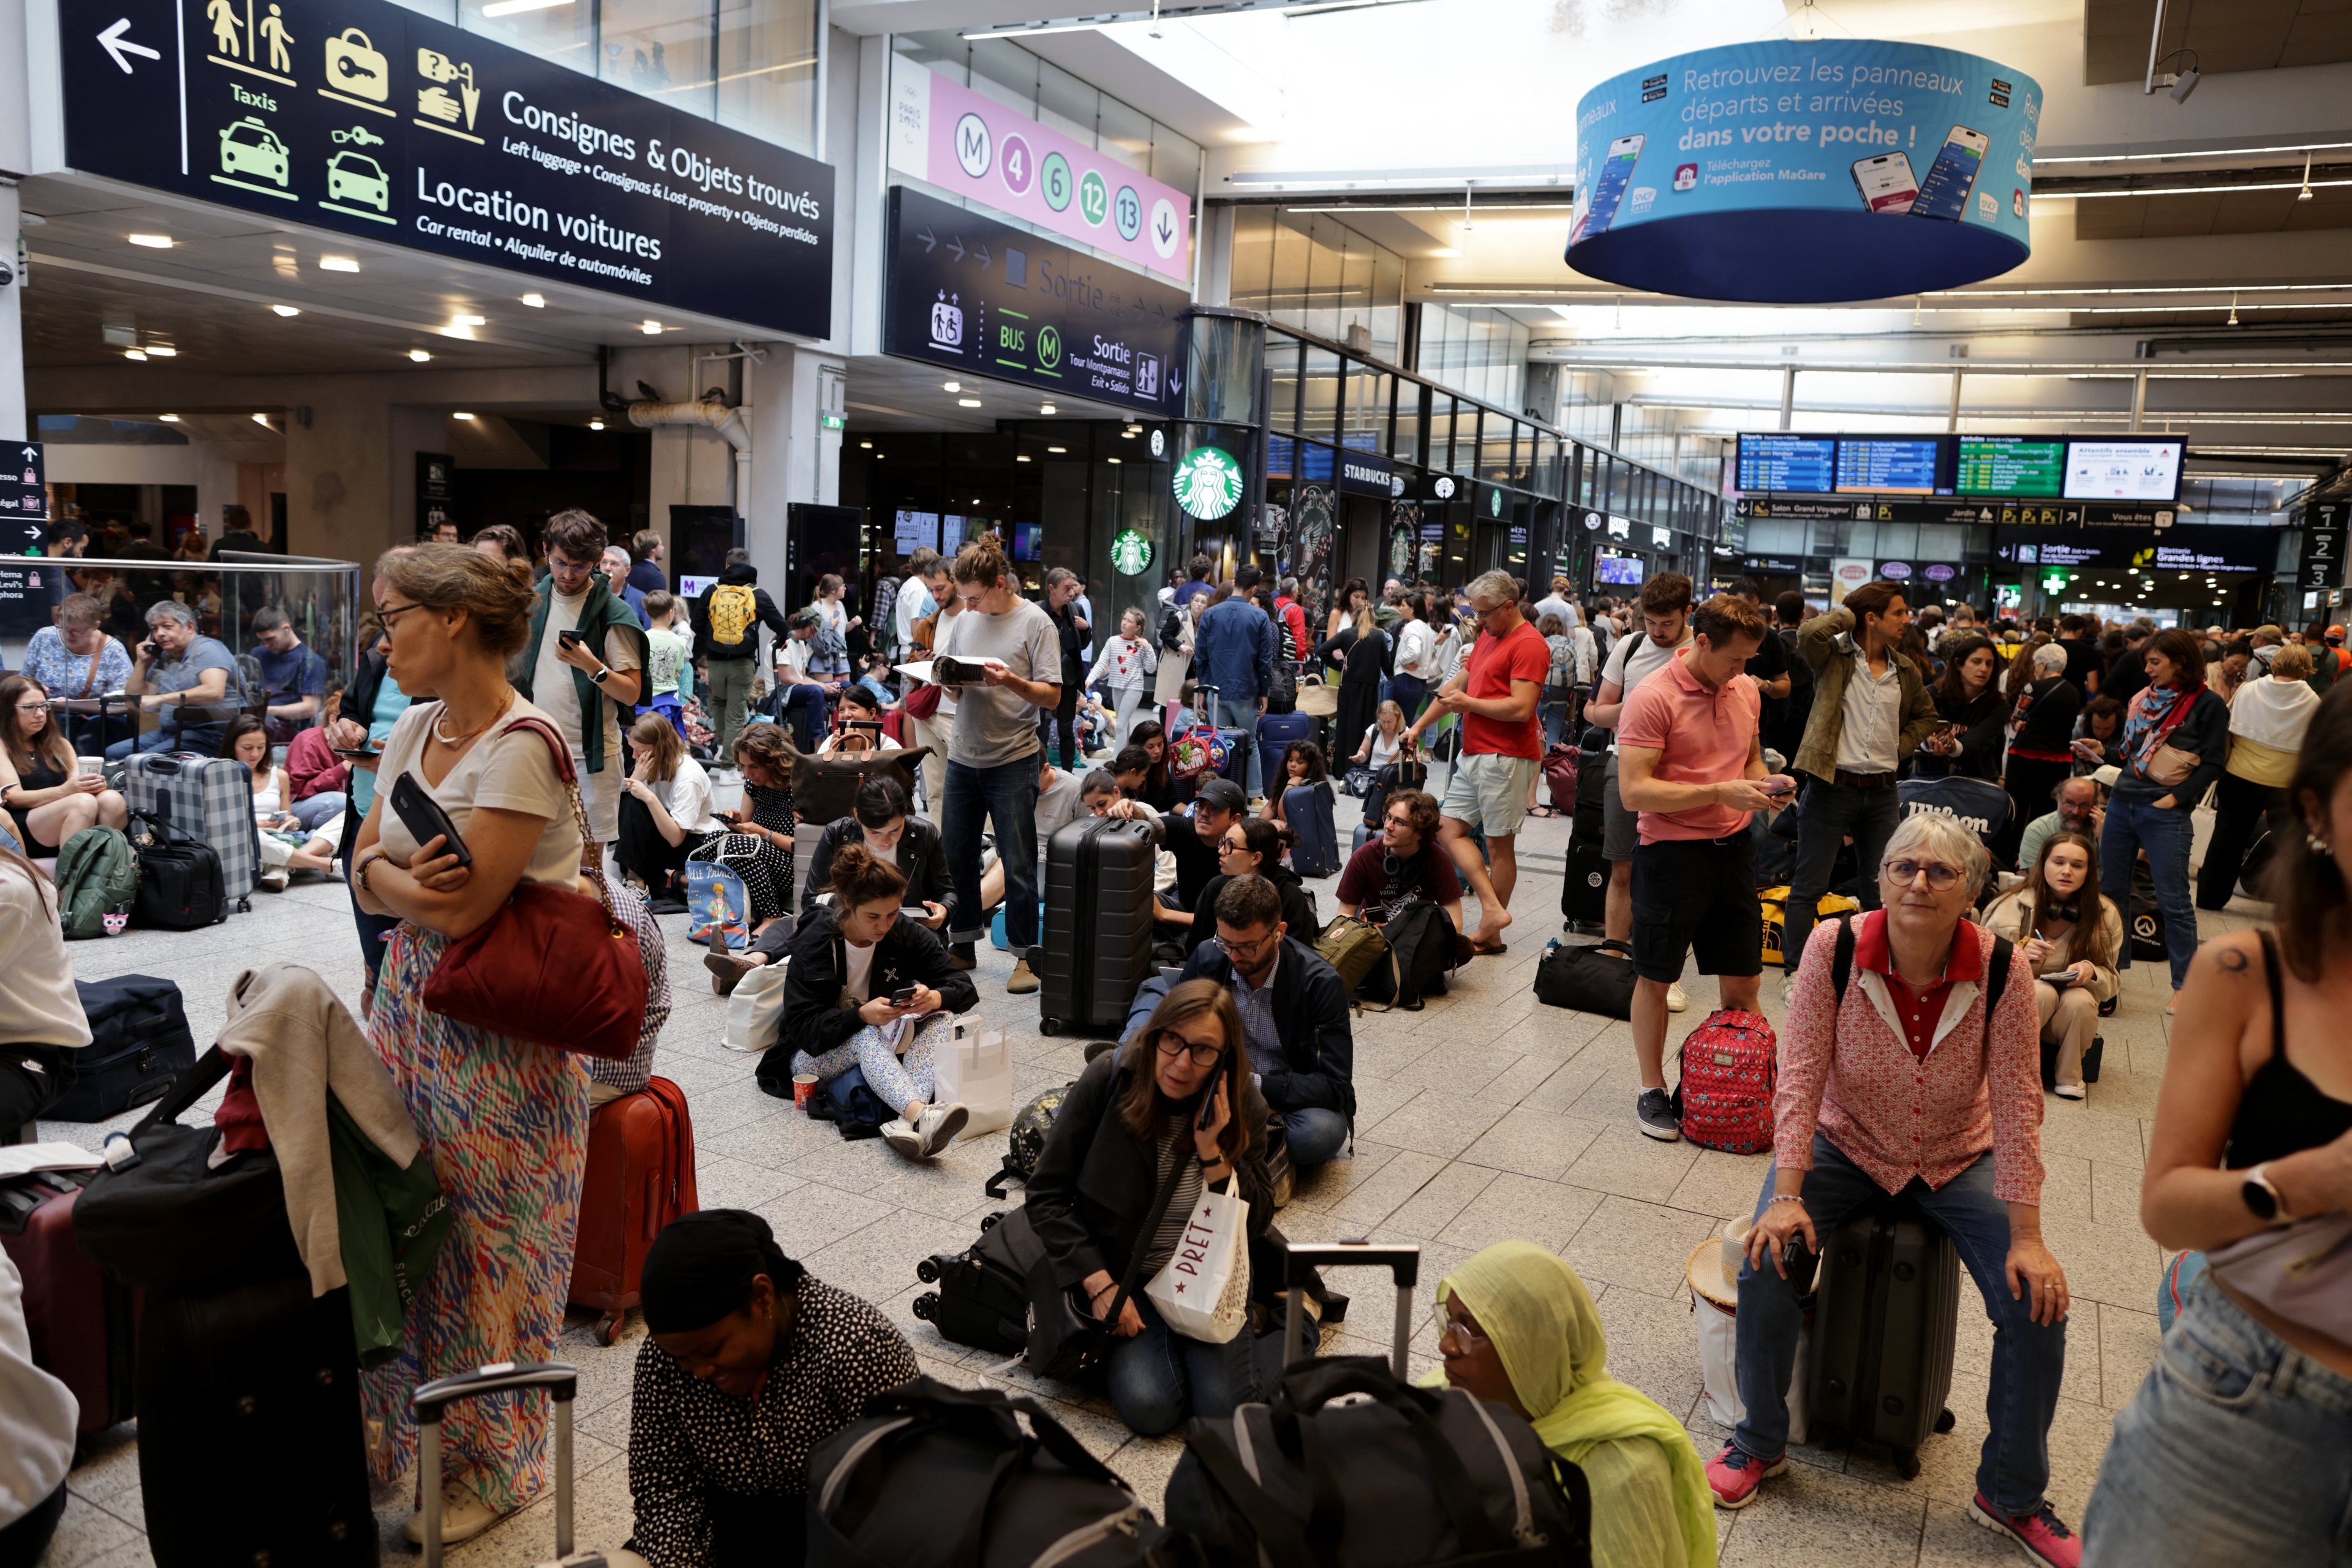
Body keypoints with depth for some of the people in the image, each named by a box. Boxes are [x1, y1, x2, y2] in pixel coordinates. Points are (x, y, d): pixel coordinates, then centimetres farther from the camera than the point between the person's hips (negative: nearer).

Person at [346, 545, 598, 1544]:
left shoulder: (522, 748, -20)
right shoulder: (414, 729, 8)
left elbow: (465, 908, -22)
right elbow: (367, 872, 10)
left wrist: (393, 875, -3)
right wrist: (408, 877, -13)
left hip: (499, 1030, -7)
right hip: (411, 1001, 8)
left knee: (485, 1235, 5)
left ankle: (492, 1462, 25)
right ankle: (399, 1423, 36)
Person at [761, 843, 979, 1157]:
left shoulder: (905, 935, -7)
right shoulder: (814, 942, -18)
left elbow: (965, 988, -8)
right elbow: (804, 1029, -24)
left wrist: (935, 998, -32)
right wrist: (861, 1016, -42)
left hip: (882, 1049, 4)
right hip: (813, 1057, -4)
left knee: (942, 1018, -23)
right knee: (866, 1037, -36)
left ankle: (908, 1123, -46)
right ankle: (921, 1118, -61)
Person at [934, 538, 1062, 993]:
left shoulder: (1036, 623, -5)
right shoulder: (964, 620, 11)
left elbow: (1052, 697, -8)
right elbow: (951, 689, 16)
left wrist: (1011, 681, -23)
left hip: (1013, 760, -5)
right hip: (962, 756, 6)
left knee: (1017, 864, -1)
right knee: (955, 856, 10)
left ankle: (1025, 954, 10)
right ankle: (963, 945, 24)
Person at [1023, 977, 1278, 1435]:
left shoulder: (1242, 1107, -10)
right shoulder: (1108, 1080, -16)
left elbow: (1256, 1222, -9)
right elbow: (1046, 1195, -10)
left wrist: (1212, 1151, -24)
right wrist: (1099, 1285, -17)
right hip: (1123, 1275, -1)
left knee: (1226, 1409, -18)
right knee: (1150, 1408, -22)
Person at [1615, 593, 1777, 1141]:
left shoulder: (1745, 689, 6)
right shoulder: (1653, 698, -16)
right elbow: (1635, 791, -21)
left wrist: (1764, 783, -1)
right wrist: (1719, 792, -24)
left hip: (1733, 845, 6)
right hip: (1671, 849, -6)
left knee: (1743, 978, 12)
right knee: (1655, 977, 7)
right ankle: (1652, 1090, 21)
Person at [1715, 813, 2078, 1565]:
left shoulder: (2001, 972, -19)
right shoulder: (1835, 947, -21)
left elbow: (2017, 1106, -15)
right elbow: (1800, 1078, -19)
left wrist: (2027, 1237, -17)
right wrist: (1786, 1195, -26)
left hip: (1957, 1160, 1)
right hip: (1845, 1145, -1)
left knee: (2037, 1304, -14)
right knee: (1767, 1258, -23)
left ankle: (2011, 1495, 13)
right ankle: (1759, 1444, 3)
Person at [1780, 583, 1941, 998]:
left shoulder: (1906, 671, 10)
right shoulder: (1834, 657, -5)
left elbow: (1926, 716, 24)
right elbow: (1809, 633, -27)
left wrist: (1900, 747, 8)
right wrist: (1847, 614, -10)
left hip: (1881, 792, 5)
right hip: (1832, 787, -5)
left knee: (1880, 888, 12)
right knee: (1809, 886, 1)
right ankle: (1795, 972, 11)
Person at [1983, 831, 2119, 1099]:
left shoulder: (2105, 914, -4)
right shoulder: (2012, 905, -12)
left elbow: (2109, 979, 1)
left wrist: (2090, 971, -23)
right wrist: (2020, 955, -31)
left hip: (2070, 1016, 2)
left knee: (2080, 1000, -32)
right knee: (2042, 991, -34)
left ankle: (2069, 1077, -8)